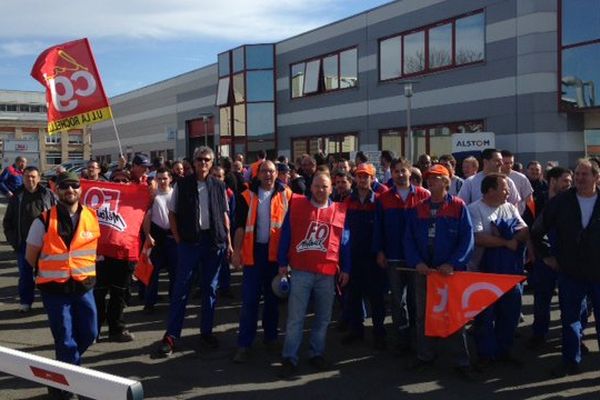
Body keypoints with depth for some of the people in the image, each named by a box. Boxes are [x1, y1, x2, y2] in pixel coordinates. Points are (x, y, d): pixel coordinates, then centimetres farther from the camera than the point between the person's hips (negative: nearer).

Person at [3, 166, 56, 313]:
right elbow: (7, 221, 8)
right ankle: (25, 301, 19)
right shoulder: (17, 197, 4)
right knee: (25, 274, 7)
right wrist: (12, 239, -1)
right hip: (24, 243, 1)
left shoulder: (48, 195, 0)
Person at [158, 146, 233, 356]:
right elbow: (172, 213, 5)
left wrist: (228, 242, 6)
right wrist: (178, 239, -4)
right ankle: (171, 335, 5)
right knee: (181, 288, -1)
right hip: (189, 241, -2)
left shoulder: (218, 186, 6)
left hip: (213, 241, 2)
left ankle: (206, 332, 20)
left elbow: (225, 214, 11)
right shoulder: (182, 185, 1)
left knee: (210, 288, 9)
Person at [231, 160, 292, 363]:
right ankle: (244, 344, 2)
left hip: (276, 252, 1)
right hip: (254, 251, -1)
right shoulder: (248, 196, 3)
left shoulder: (286, 195, 2)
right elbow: (240, 225, 0)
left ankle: (270, 335, 27)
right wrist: (236, 250, -9)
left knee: (272, 297, 13)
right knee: (249, 299, -2)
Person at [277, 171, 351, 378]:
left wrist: (345, 269, 8)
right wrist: (282, 263, 1)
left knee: (323, 317, 12)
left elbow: (344, 242, 10)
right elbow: (286, 235, 3)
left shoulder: (340, 211, 7)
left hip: (327, 273, 2)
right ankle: (289, 358, 7)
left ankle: (317, 353, 26)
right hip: (301, 271, -2)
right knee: (295, 318, -1)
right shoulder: (296, 205, 3)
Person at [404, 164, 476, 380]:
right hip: (423, 271, 4)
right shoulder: (417, 209, 6)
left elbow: (468, 239, -10)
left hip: (450, 271, -4)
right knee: (423, 315, 11)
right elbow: (409, 239, 3)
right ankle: (425, 356, 24)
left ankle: (462, 362, 12)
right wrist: (417, 262, -12)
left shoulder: (458, 206, -5)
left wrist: (453, 264, -19)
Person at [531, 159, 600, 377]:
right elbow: (536, 231, 5)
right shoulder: (560, 202, -3)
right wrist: (545, 255, 4)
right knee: (570, 318, 11)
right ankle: (571, 361, 24)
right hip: (570, 273, 1)